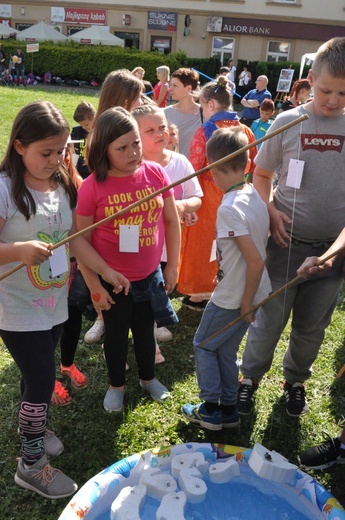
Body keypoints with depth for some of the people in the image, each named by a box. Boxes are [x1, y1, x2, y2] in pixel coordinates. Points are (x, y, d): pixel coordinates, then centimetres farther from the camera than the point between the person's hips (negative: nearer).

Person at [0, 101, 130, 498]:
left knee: (37, 374, 21)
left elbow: (74, 238, 6)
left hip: (54, 303, 6)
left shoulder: (63, 186, 3)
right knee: (41, 380, 0)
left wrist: (105, 270, -1)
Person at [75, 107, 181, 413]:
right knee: (116, 334, 18)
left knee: (145, 330, 23)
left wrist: (173, 266, 4)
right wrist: (94, 286, -9)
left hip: (149, 275, 2)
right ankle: (116, 385, 44)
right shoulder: (92, 186, -17)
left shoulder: (156, 173, -10)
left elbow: (171, 221, 1)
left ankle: (148, 378, 49)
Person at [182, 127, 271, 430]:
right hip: (254, 293, 8)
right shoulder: (256, 197, 1)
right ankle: (228, 409, 34)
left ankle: (211, 409, 25)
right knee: (226, 350, 22)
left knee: (204, 345, 14)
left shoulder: (229, 208, -25)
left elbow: (256, 261, -29)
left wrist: (247, 301, -15)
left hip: (231, 299, -8)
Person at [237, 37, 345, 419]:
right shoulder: (287, 123, -5)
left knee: (312, 325, 15)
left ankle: (295, 380, 38)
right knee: (270, 318, 6)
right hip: (288, 240, -2)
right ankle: (250, 377, 29)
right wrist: (271, 212, -12)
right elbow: (261, 175, 5)